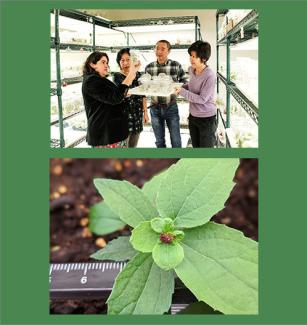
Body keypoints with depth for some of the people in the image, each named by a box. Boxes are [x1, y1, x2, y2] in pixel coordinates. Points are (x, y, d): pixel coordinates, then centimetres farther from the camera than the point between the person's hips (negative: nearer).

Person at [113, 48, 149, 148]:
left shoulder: (138, 75, 7)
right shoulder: (117, 76, -6)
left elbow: (143, 95, 12)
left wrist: (145, 112, 10)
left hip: (138, 113, 5)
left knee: (133, 145, 13)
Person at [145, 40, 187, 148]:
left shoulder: (176, 65, -6)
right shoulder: (149, 67, 0)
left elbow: (184, 83, 0)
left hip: (171, 107, -2)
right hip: (155, 108, 2)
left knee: (176, 140, 5)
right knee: (159, 141, 14)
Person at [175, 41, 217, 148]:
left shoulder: (210, 76, -24)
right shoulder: (191, 70, 0)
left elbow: (202, 99, -23)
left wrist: (181, 91, -24)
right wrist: (180, 87, 0)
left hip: (206, 118, -7)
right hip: (193, 116, 7)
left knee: (205, 148, 6)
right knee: (195, 146, 18)